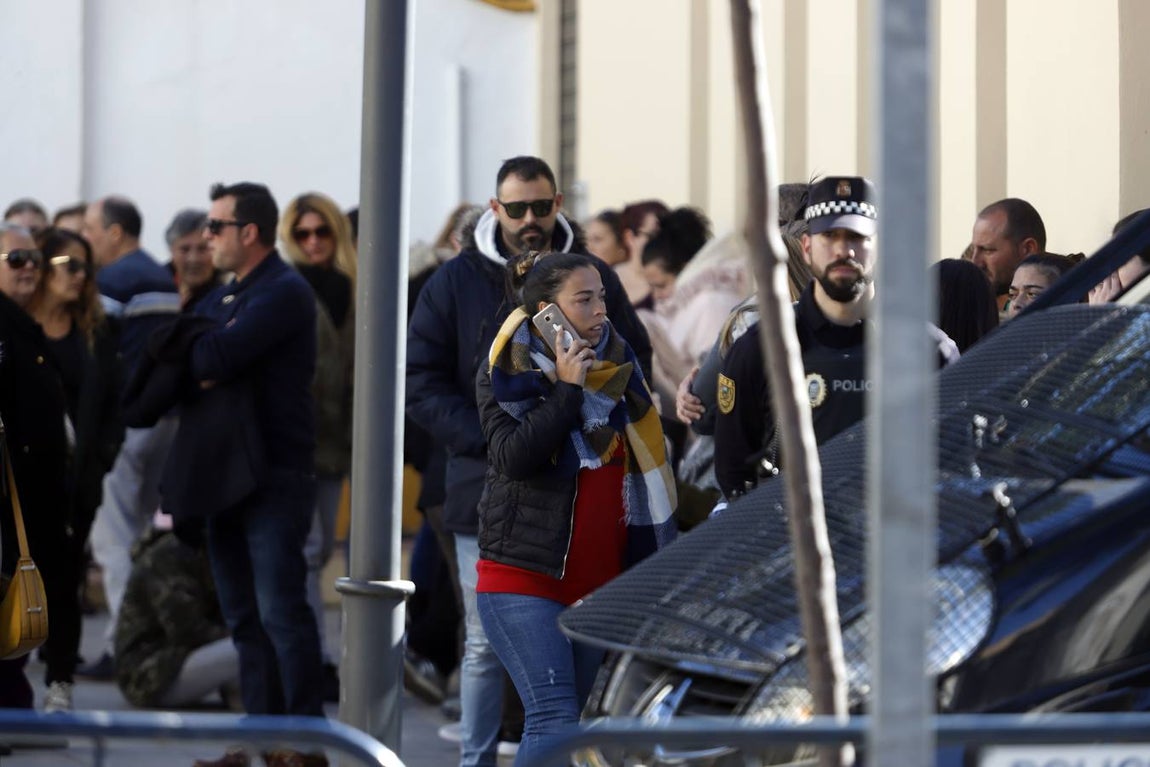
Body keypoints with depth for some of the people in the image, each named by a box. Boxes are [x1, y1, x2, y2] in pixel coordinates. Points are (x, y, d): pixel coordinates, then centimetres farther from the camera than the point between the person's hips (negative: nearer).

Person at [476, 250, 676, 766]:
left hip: (596, 582, 5)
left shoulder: (615, 367, 10)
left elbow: (642, 467, 18)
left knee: (559, 723, 7)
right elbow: (512, 457, -19)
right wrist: (566, 390, -16)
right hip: (523, 577, -5)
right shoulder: (508, 371, -3)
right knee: (555, 719, -17)